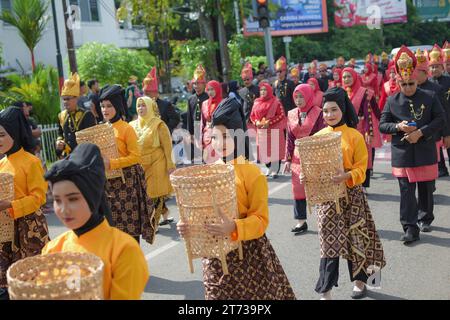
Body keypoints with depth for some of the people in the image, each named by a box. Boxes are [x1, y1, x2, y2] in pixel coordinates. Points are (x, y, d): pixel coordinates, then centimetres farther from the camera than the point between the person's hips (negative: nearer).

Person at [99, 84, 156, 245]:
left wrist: (111, 163, -22)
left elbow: (135, 156, -14)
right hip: (108, 181, 6)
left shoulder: (126, 129, -9)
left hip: (126, 181, -6)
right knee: (113, 221, 8)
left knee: (130, 221, 0)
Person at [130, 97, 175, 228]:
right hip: (140, 165, 5)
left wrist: (170, 164, -12)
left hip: (156, 164, -5)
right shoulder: (133, 125, 8)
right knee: (144, 193, 7)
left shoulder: (158, 125, -5)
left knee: (155, 193, -2)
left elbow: (167, 145, -7)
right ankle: (165, 216, 23)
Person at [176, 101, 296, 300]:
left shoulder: (253, 174, -12)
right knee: (219, 295, 14)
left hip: (248, 254, -4)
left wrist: (234, 228, -32)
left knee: (254, 294, 7)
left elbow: (260, 219, -15)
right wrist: (187, 226, -11)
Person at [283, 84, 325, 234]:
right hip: (298, 157, 5)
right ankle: (301, 221, 13)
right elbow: (290, 139, 9)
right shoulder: (291, 114, 8)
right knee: (298, 187, 5)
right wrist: (288, 159, 6)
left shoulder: (318, 113, -6)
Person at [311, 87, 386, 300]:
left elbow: (361, 169, -8)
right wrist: (306, 176, -14)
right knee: (329, 241, 0)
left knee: (355, 238, 9)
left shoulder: (355, 136, -5)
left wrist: (346, 176, -26)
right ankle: (325, 291, 5)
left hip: (351, 194, -2)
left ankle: (359, 281, 30)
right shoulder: (318, 137, 4)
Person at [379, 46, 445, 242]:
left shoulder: (430, 97, -1)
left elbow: (440, 120, -4)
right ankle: (410, 228, 2)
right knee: (406, 192, -1)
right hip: (402, 154, 0)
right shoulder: (392, 101, 1)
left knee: (426, 189, 14)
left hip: (425, 153, 1)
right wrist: (398, 127, -17)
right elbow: (382, 125, 3)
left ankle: (425, 219, 36)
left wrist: (420, 133, -17)